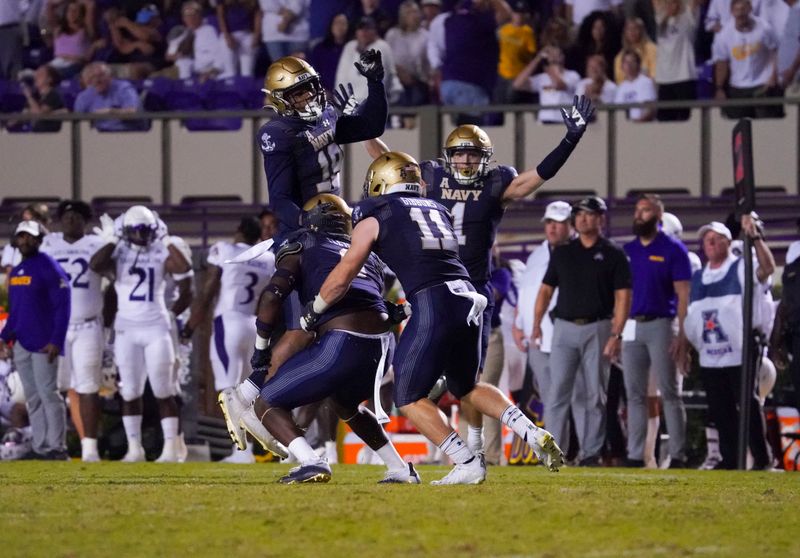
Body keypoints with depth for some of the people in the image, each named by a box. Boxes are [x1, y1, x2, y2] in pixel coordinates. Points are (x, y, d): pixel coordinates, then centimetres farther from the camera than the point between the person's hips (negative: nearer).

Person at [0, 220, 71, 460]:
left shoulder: (49, 268, -9)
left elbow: (62, 306, -13)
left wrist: (56, 341, -19)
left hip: (44, 343, -8)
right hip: (21, 342, 8)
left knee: (48, 394, -8)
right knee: (33, 398, 8)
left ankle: (57, 448, -7)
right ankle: (40, 447, 11)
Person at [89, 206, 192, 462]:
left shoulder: (161, 253, 0)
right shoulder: (118, 253, 0)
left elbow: (184, 268, -18)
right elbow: (95, 266, -18)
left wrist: (167, 240, -14)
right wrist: (111, 241, -13)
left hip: (156, 328, -1)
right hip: (127, 328, 1)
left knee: (163, 390, -1)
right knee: (130, 391, 4)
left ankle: (171, 447, 1)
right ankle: (134, 447, 10)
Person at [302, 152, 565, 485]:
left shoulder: (373, 219, 10)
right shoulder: (437, 210, 26)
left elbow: (342, 277, 9)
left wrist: (312, 313, 23)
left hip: (433, 303, -6)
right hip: (469, 298, 6)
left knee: (409, 398, 6)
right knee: (466, 387, 25)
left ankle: (467, 464, -6)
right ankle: (532, 434, 7)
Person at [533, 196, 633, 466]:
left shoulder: (613, 254, 2)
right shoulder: (562, 252, 12)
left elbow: (623, 297, -3)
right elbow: (546, 289, 13)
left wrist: (616, 335, -12)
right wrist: (537, 323, -2)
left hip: (597, 329, -3)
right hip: (564, 328, 3)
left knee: (595, 395, 1)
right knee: (558, 392, -3)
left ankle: (591, 452, 5)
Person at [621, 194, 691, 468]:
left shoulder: (673, 250, -2)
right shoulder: (627, 250, 13)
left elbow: (683, 295, -6)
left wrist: (681, 335, -14)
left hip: (660, 325, -5)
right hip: (631, 327, 5)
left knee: (669, 392, -3)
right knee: (635, 394, 5)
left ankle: (678, 456, -2)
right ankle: (635, 456, 8)